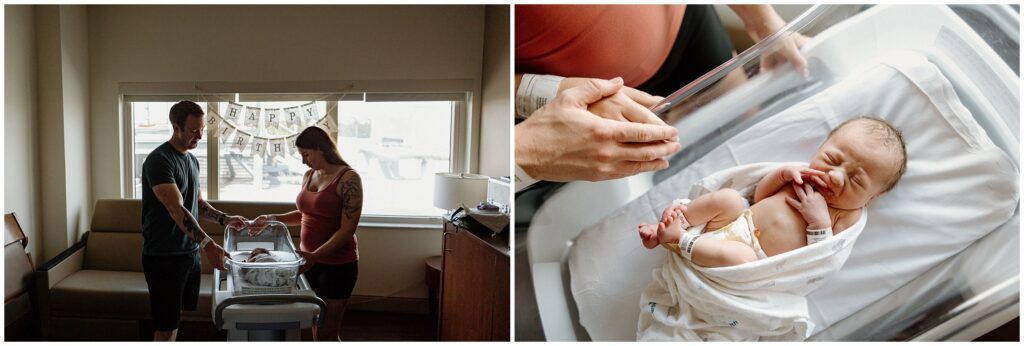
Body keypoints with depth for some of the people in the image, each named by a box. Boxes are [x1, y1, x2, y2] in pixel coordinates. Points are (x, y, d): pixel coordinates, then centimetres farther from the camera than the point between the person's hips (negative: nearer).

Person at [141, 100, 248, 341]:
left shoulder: (192, 160, 11)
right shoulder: (159, 160, -17)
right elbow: (176, 209, -29)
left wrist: (224, 219, 3)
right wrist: (207, 243, -39)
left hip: (190, 252, 8)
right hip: (163, 257, -8)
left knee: (174, 318, 16)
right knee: (166, 325, -2)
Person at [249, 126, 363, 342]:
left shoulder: (348, 179, -15)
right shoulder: (309, 175, 9)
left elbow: (347, 230, -19)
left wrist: (315, 255, -27)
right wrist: (273, 219, 9)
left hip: (337, 265, -7)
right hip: (310, 261, 7)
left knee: (326, 333, -1)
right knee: (315, 327, 13)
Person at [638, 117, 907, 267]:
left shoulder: (847, 217, -5)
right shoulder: (807, 177, 9)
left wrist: (819, 222, -23)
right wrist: (783, 174, -4)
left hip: (754, 261, -5)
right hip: (740, 220, 6)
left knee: (738, 256, -37)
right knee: (728, 197, -21)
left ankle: (680, 240, -21)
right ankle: (678, 217, -5)